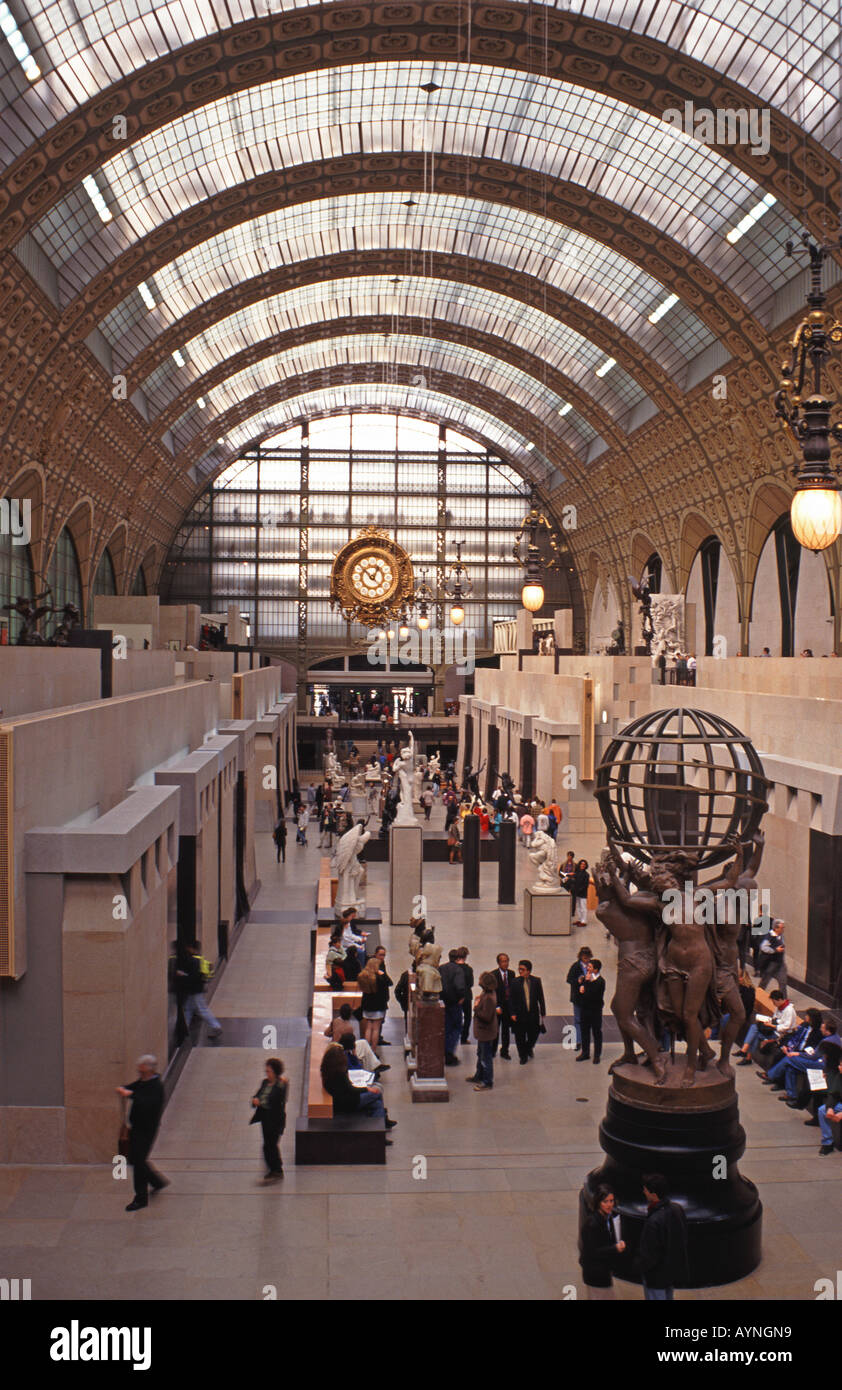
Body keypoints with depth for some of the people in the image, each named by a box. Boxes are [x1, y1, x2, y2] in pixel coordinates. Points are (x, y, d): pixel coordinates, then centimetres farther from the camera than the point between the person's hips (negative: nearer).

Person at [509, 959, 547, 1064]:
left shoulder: (536, 981, -2)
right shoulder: (516, 982, -4)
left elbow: (541, 998, 3)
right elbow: (512, 999, -2)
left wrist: (542, 1012, 1)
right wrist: (513, 1013, -8)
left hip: (533, 1013, 1)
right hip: (520, 1014, -1)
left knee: (533, 1035, 8)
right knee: (520, 1037, 6)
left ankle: (529, 1048, 39)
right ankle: (523, 1056, 24)